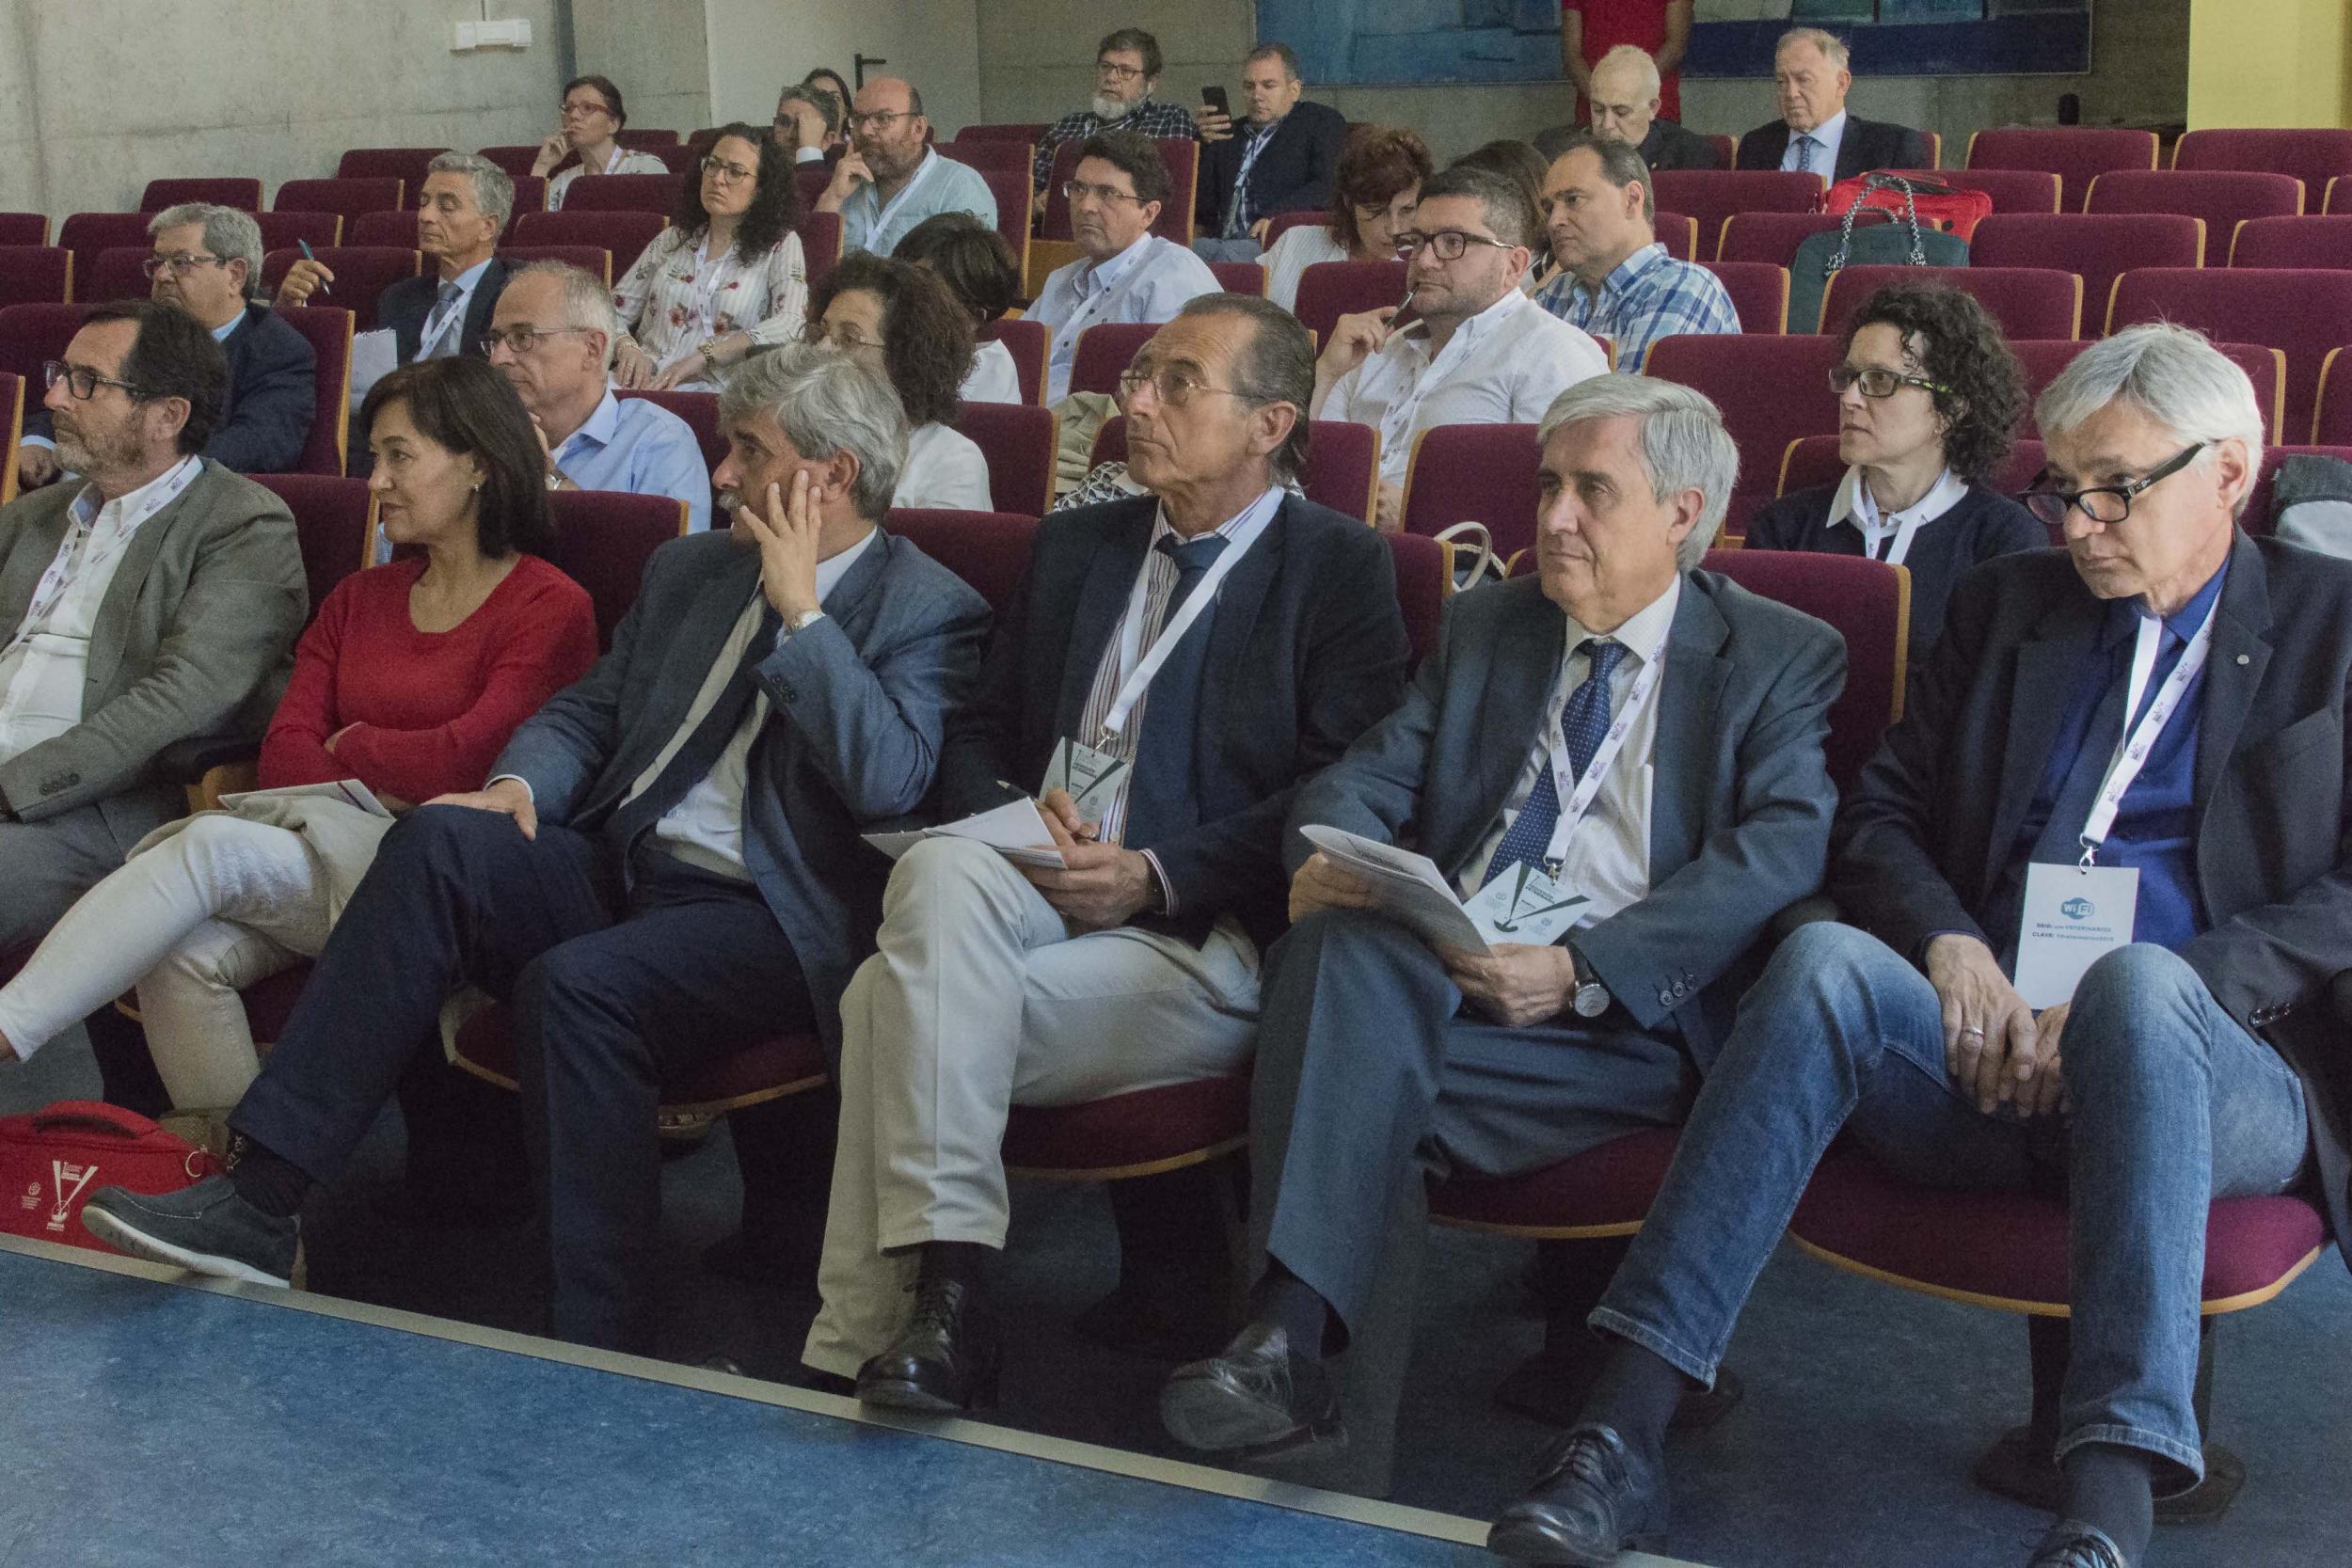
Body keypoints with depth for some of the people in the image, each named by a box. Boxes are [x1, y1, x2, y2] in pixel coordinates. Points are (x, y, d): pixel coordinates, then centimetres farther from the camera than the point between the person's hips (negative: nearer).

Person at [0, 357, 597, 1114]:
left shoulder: (550, 609, 1)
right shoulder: (359, 599, 22)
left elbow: (468, 759, -10)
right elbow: (285, 751, 10)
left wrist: (351, 747, 6)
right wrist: (375, 795, -9)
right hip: (330, 841, 6)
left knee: (214, 847, -28)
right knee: (186, 952, -27)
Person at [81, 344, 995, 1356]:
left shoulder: (931, 611, 0)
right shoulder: (688, 568, 21)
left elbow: (888, 783, -16)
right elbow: (585, 712, 22)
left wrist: (800, 609, -13)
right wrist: (517, 787, 0)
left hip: (765, 920, -6)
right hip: (616, 871, 6)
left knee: (577, 983, -34)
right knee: (441, 837, -22)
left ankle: (596, 1346, -25)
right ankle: (257, 1201, -25)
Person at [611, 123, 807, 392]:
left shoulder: (780, 246, 7)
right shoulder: (673, 239, 20)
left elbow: (790, 325, -11)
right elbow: (615, 312, 19)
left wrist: (701, 357, -19)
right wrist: (627, 348, -6)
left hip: (710, 390, -4)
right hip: (645, 382, 4)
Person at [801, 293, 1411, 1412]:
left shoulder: (1338, 566, 5)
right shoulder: (1077, 544, 23)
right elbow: (979, 733, 22)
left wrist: (1154, 874, -14)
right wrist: (1018, 815, -1)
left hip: (1203, 938, -5)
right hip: (1030, 891, 5)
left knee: (898, 997, -26)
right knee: (941, 869, -31)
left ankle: (866, 1334, -17)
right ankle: (939, 1281, -30)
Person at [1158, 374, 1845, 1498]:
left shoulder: (1781, 660, 10)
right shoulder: (1486, 627, 25)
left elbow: (1782, 850, -6)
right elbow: (1370, 774, 17)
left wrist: (1584, 970, -19)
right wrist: (1326, 858, -11)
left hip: (1628, 1018, -3)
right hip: (1428, 971, 4)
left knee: (1361, 1049, -31)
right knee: (1344, 944, -33)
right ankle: (1291, 1343, -39)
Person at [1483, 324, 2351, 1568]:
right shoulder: (2007, 603, 21)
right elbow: (1877, 822, 17)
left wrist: (2129, 1004, -15)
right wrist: (1947, 942, -6)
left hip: (2214, 1075, -3)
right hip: (1985, 1068, 3)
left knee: (2139, 980, -37)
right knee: (1826, 959, -29)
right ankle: (1620, 1431, -35)